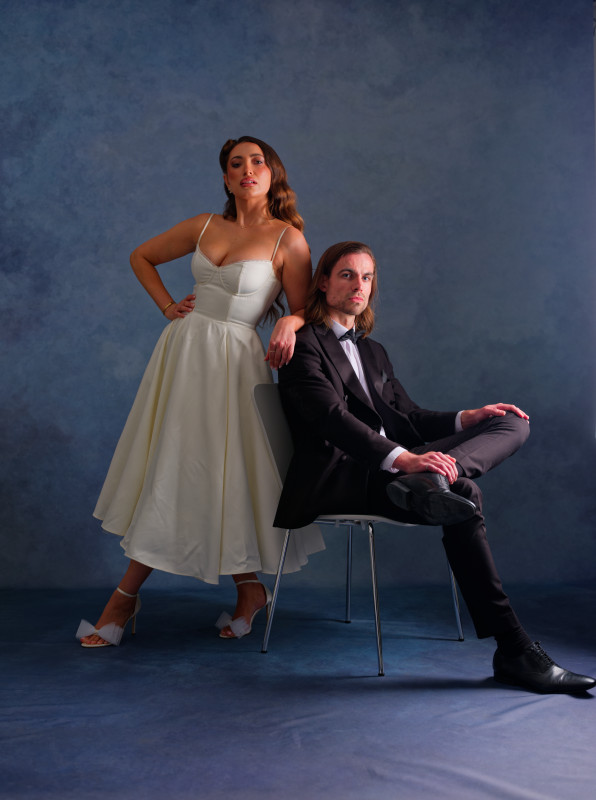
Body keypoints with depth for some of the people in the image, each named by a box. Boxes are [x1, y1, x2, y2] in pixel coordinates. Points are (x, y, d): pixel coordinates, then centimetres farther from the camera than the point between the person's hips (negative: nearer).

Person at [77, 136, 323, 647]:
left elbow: (303, 309, -1)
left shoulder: (287, 239, -1)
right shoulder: (206, 226, 10)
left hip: (235, 360, -4)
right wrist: (168, 305, 9)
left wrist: (288, 324, -23)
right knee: (164, 466, 6)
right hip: (183, 349, 5)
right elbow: (142, 257, 21)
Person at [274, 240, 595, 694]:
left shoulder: (373, 351, 28)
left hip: (388, 466, 8)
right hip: (338, 477, -8)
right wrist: (402, 458, -31)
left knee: (513, 424, -8)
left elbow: (408, 417, 22)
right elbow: (332, 417, -16)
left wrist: (468, 418, 2)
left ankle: (430, 484, -38)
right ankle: (514, 649, -28)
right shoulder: (305, 343, 1)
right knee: (464, 495, -32)